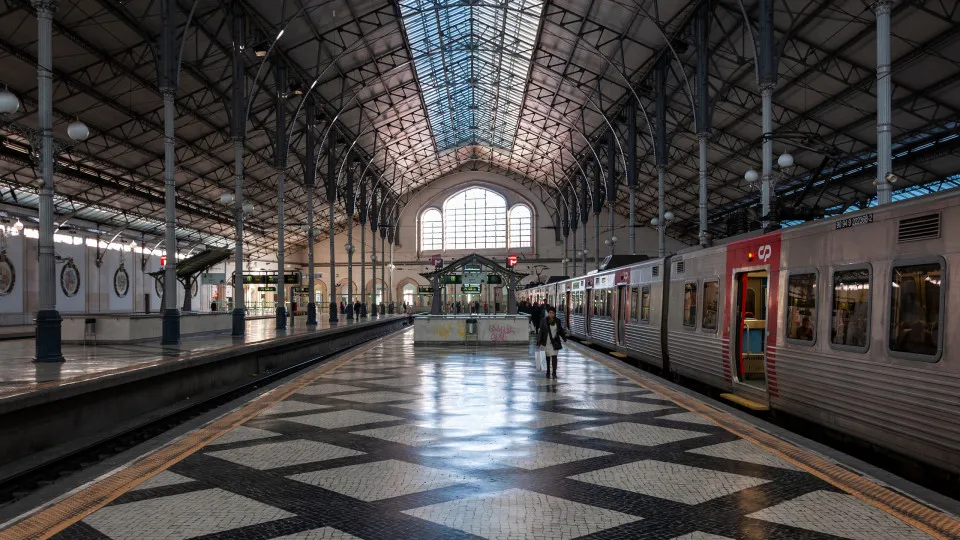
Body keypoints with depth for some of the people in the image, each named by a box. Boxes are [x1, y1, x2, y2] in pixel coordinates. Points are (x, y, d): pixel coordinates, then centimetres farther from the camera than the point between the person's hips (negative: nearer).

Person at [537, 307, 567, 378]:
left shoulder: (557, 321, 1)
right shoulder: (544, 321, -6)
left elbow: (560, 330, 14)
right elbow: (541, 332, -5)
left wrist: (564, 338, 4)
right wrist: (538, 342, -7)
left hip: (555, 342, 1)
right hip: (546, 342, -1)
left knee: (554, 357, -7)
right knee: (547, 357, 9)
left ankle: (554, 373, -1)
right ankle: (548, 372, 24)